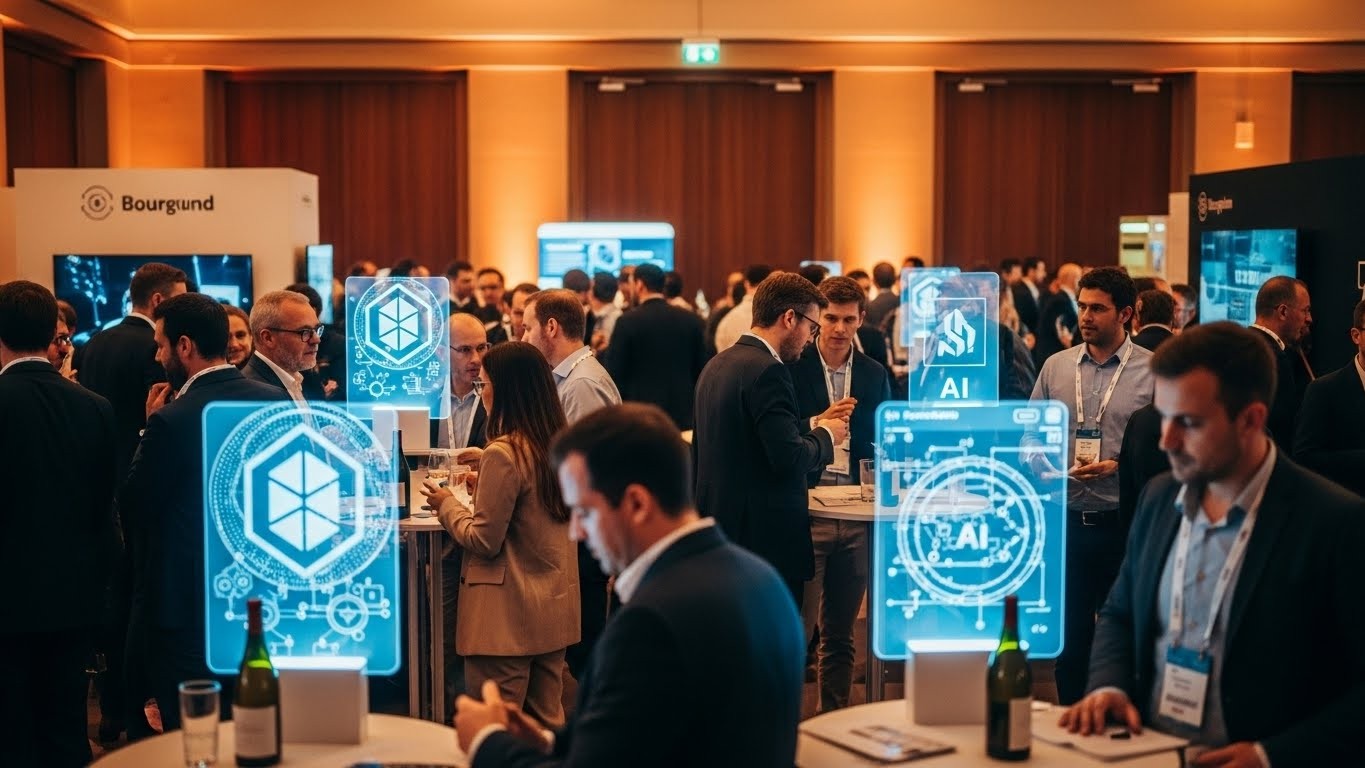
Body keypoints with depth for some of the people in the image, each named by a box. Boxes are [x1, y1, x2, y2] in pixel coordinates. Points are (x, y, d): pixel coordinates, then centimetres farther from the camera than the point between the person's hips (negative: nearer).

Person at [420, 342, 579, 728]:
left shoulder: (503, 453, -18)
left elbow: (484, 540, -14)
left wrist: (446, 504, 1)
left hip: (508, 616, -8)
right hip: (554, 610, 8)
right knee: (547, 725, 14)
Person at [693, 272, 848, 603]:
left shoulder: (716, 365, 11)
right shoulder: (767, 370, -17)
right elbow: (789, 458, -22)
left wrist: (808, 428, 16)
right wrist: (825, 436, -4)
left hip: (722, 526, 9)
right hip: (768, 536, -9)